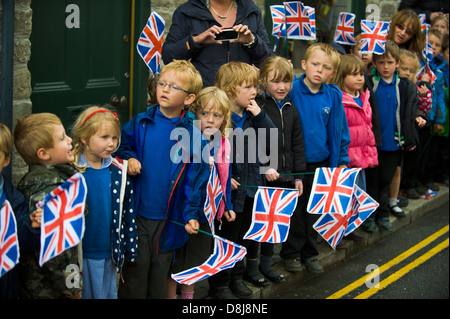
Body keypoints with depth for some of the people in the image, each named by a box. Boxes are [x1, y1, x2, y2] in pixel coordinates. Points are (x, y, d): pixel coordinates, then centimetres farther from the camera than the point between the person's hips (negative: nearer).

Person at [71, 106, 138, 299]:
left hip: (110, 252, 3)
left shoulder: (119, 171, 2)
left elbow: (128, 212, 6)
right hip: (82, 253, -3)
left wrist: (130, 247, 7)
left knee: (109, 293, 13)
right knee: (86, 294, 8)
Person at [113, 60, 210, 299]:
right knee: (135, 271, 5)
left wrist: (192, 215, -10)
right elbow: (120, 146, 13)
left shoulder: (193, 135, -5)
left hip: (169, 220, 0)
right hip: (136, 215, 0)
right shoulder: (140, 123, -2)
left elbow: (196, 178, -4)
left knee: (160, 272, 14)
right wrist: (127, 159, -9)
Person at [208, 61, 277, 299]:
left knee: (242, 236, 20)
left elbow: (271, 141, 0)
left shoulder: (252, 116, 6)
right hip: (228, 190, -7)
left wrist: (259, 115, -10)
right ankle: (219, 284, 18)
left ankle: (236, 277, 36)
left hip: (250, 187, 7)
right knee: (226, 239, 4)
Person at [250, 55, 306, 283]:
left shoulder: (291, 110, 9)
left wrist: (298, 176, 8)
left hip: (283, 178, 6)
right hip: (260, 178, -6)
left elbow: (298, 146, 12)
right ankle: (251, 265, 17)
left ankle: (266, 263, 28)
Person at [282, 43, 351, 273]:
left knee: (314, 210, 15)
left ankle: (310, 252, 29)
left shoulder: (333, 96, -2)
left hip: (321, 162, 4)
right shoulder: (291, 91, -13)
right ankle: (291, 253, 23)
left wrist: (341, 160, 7)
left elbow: (340, 131, 7)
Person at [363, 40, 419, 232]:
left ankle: (383, 214, 25)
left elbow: (408, 116, 6)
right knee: (372, 181, 8)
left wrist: (409, 140, 2)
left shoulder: (406, 88, 1)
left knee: (386, 180, 13)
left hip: (393, 143, 2)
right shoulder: (368, 85, -6)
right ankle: (369, 215, 20)